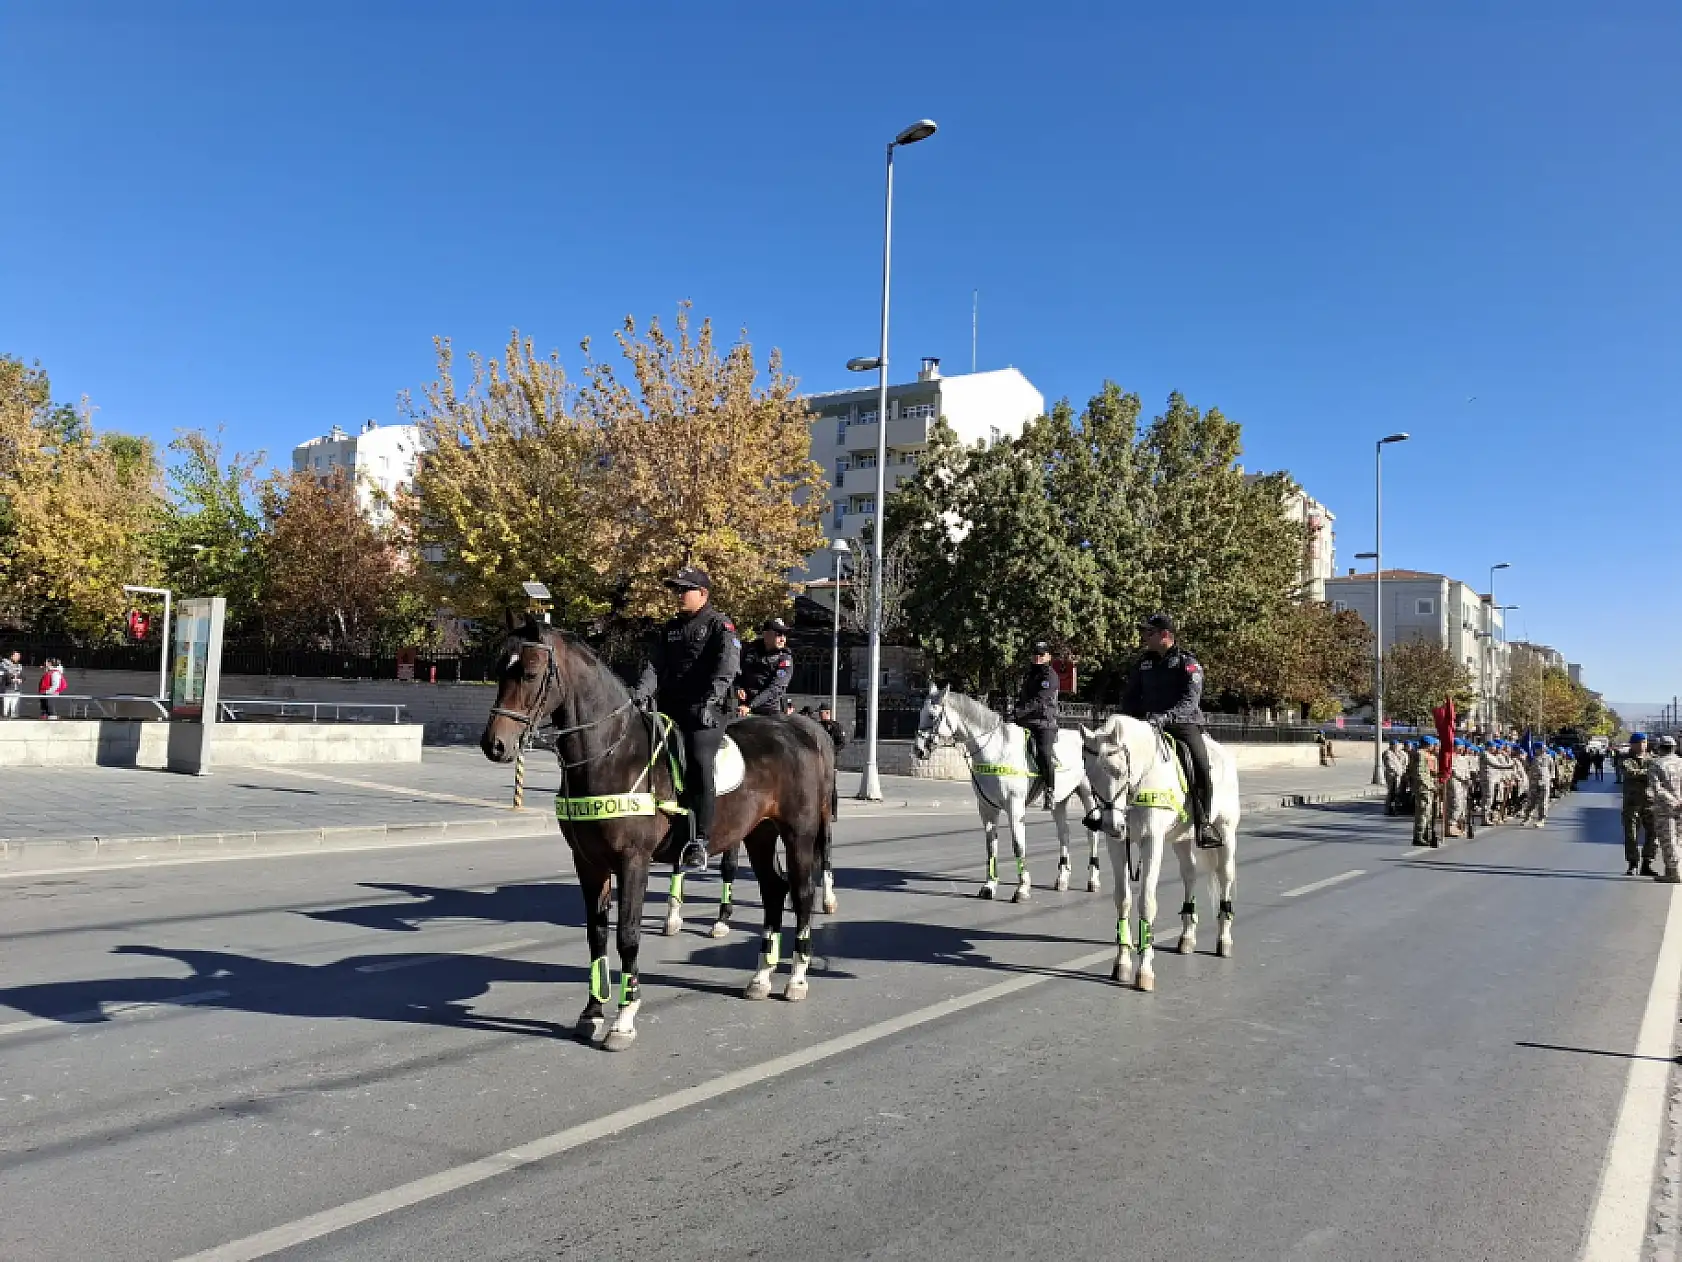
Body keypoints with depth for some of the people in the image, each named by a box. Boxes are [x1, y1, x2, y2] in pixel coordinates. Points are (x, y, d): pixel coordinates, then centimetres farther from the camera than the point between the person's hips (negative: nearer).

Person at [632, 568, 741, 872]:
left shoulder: (720, 625, 4)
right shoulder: (670, 629, 22)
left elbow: (726, 666, -12)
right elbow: (654, 664, 10)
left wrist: (711, 697, -28)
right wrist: (641, 692, -10)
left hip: (704, 710, -7)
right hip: (668, 707, 7)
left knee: (699, 761, -25)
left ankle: (698, 843, -26)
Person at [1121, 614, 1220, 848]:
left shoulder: (1188, 663, -1)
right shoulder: (1143, 664, 14)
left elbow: (1190, 700, -14)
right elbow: (1130, 697, 15)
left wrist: (1164, 716, -29)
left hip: (1184, 724, -5)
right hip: (1146, 726, 5)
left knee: (1201, 768, -23)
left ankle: (1204, 824, -10)